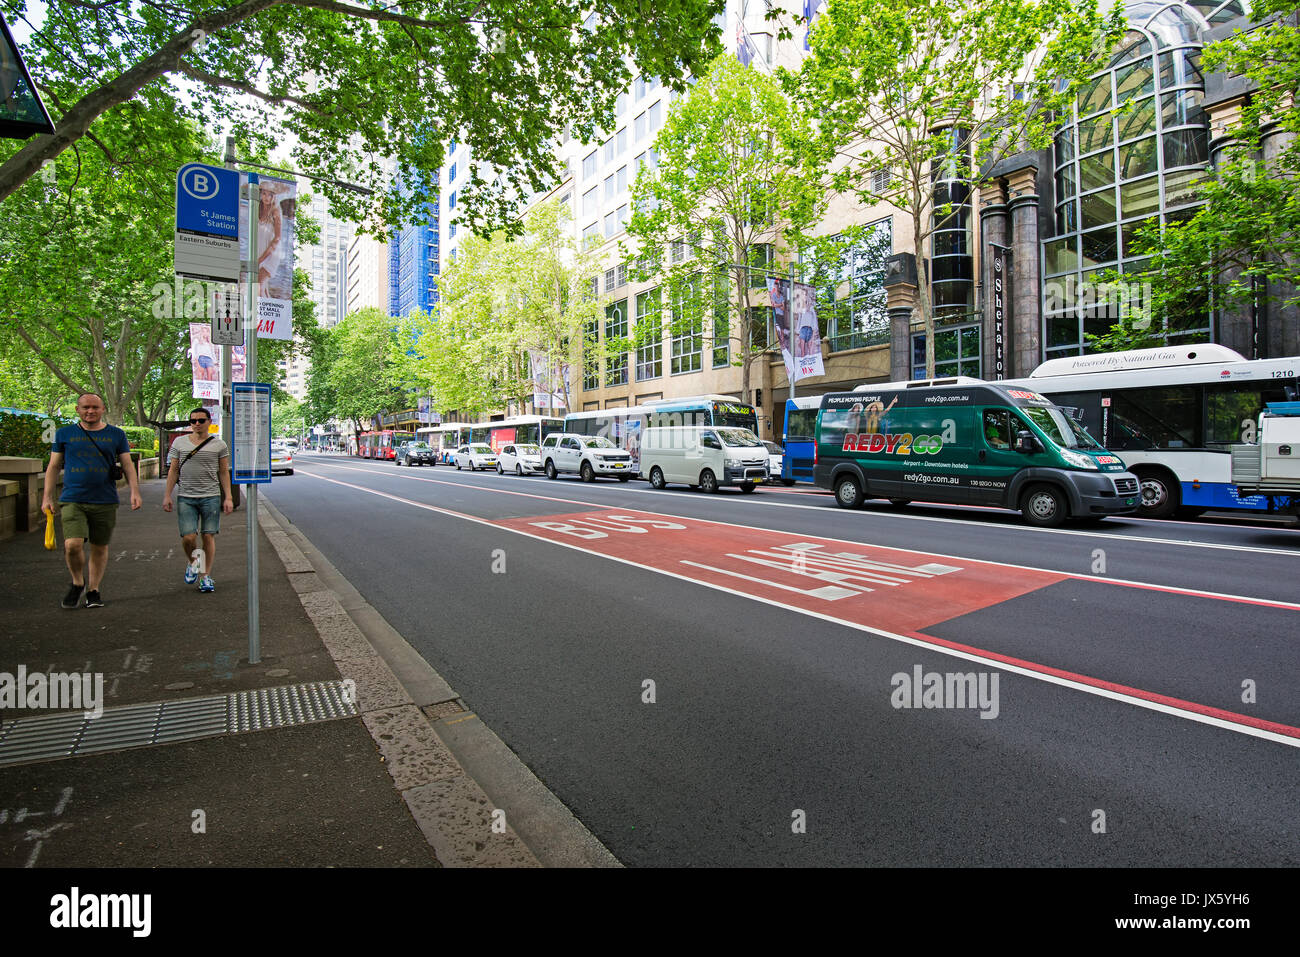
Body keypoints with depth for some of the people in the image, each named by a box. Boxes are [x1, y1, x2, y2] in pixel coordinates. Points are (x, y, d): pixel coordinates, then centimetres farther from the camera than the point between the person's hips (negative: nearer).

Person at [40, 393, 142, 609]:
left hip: (105, 502, 0)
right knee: (72, 545, -14)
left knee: (100, 548, 6)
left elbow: (127, 465, 5)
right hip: (72, 500, 0)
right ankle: (77, 583, 12)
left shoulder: (116, 435, 7)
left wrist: (135, 491, -8)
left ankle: (93, 591, 21)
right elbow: (53, 467, 11)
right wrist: (47, 497, 6)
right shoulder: (64, 434, 8)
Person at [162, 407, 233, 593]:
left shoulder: (219, 445, 5)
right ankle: (192, 562, 25)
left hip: (211, 497, -1)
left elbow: (224, 472, 6)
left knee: (209, 536, -1)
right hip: (186, 498, 1)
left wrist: (228, 497, 0)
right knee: (188, 537, -6)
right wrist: (167, 495, 4)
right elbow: (173, 470, 11)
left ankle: (205, 576, 10)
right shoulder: (179, 442, 9)